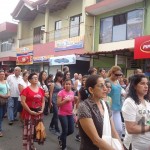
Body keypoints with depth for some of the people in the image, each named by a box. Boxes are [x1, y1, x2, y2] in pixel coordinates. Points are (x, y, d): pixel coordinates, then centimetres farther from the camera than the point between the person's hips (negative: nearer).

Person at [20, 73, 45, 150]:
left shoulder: (41, 90, 7)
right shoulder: (26, 89, -8)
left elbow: (43, 101, 13)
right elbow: (23, 102, -13)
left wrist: (42, 110, -1)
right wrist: (30, 111, -16)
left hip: (38, 113, 5)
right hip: (29, 113, -5)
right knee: (28, 131, -2)